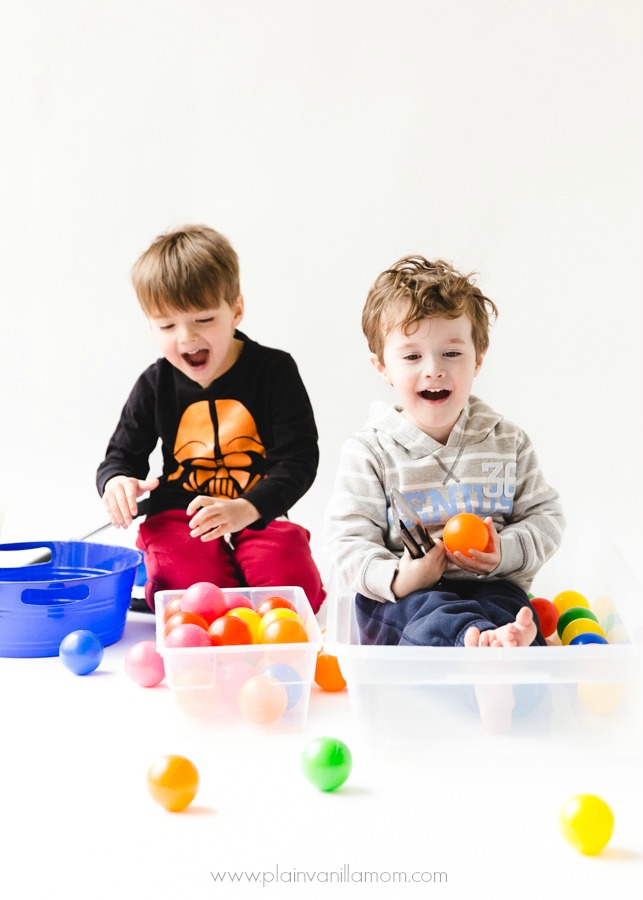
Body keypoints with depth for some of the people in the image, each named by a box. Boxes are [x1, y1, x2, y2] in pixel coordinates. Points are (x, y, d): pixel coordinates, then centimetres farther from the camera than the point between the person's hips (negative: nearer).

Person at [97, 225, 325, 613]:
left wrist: (244, 509, -26)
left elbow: (299, 457, -10)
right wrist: (116, 481, -14)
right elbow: (123, 454, 13)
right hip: (179, 519, 1)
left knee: (295, 584, -27)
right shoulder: (155, 385, 4)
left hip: (259, 517, 0)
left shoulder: (274, 370, -4)